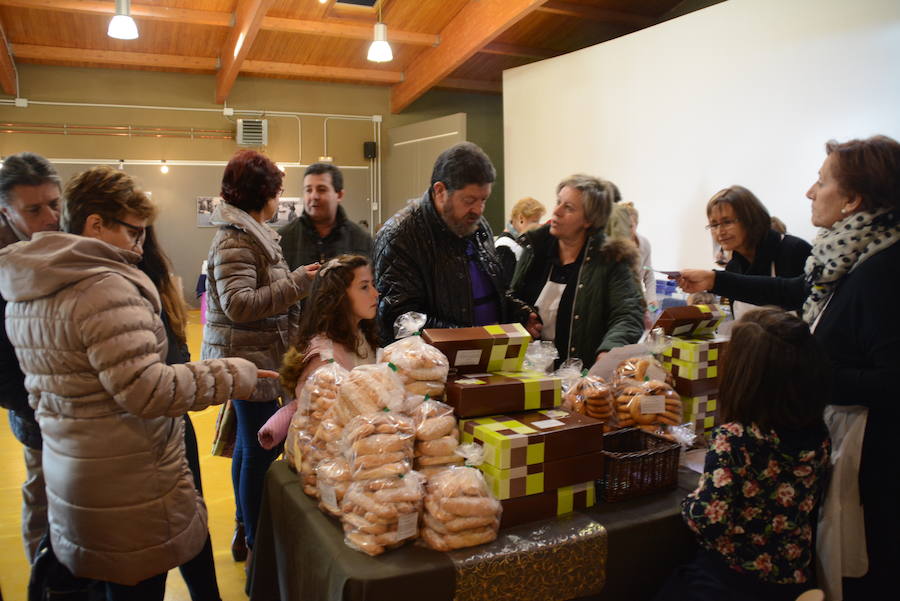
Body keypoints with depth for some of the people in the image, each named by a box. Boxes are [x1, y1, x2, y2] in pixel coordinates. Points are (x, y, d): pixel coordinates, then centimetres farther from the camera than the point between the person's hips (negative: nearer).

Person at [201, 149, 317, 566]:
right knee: (261, 450, -2)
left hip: (257, 356, 10)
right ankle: (257, 544, 12)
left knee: (250, 444, 20)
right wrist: (297, 283, -24)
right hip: (250, 359, -10)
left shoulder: (250, 234, 14)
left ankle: (245, 526, 36)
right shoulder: (235, 242, -17)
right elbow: (238, 304, -26)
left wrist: (298, 282, 13)